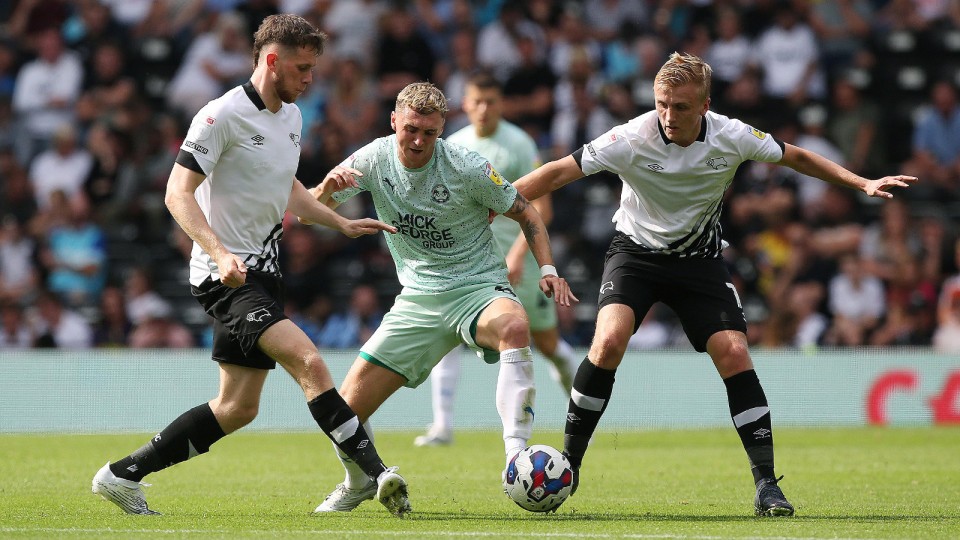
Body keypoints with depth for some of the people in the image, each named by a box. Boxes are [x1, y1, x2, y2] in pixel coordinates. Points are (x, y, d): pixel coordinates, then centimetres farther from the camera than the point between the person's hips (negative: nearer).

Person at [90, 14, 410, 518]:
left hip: (261, 274, 10)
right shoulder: (224, 115, -14)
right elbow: (178, 194, -18)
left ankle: (122, 476, 17)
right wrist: (220, 253, -30)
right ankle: (376, 474, -25)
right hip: (225, 275, -10)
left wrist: (342, 223, 23)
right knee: (309, 363, -23)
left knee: (238, 408, 9)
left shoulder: (291, 116, 13)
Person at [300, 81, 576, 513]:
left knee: (514, 326, -41)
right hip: (419, 298, 3)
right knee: (346, 408, -5)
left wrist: (548, 270, -15)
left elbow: (525, 213, -1)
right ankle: (359, 483, 29)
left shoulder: (467, 167, -13)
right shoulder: (374, 159, -3)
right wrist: (328, 187, -25)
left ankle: (516, 457, -44)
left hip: (479, 287, -3)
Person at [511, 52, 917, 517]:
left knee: (734, 355, -13)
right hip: (635, 251, -2)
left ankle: (766, 484, -6)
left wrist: (863, 184, -3)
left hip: (699, 259, 2)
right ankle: (567, 463, -11)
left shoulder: (732, 137, -16)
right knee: (609, 340, -25)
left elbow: (796, 157, 1)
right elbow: (560, 171, -18)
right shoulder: (630, 139, -22)